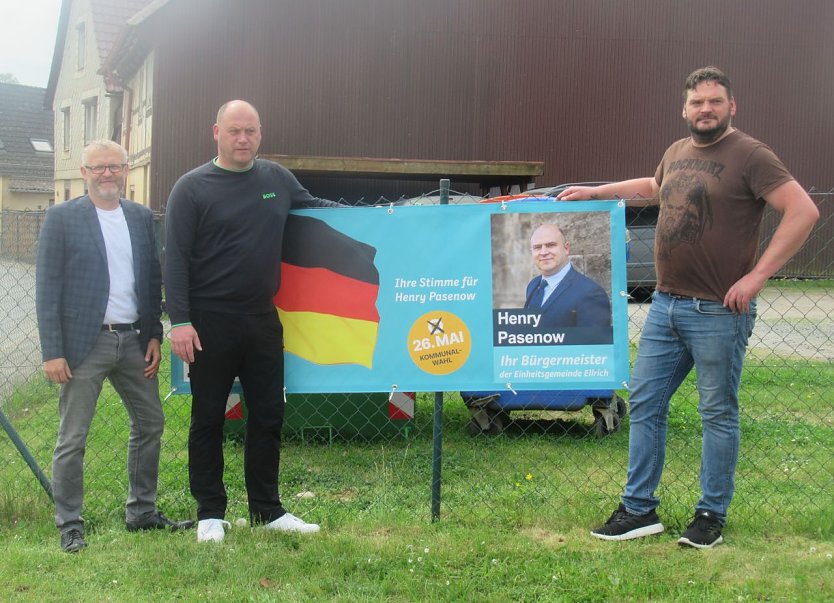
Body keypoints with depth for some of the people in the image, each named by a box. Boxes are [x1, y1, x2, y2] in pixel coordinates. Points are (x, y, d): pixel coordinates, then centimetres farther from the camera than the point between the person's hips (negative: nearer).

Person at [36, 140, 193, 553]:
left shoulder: (142, 217, 8)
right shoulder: (62, 218, -5)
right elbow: (47, 289, -7)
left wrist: (154, 335, 4)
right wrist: (53, 352, -12)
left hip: (134, 340, 5)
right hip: (85, 343, -5)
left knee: (150, 425, 13)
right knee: (72, 439, 1)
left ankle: (142, 512, 27)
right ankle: (69, 526, 13)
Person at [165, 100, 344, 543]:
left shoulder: (277, 178, 9)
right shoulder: (192, 187, -5)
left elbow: (313, 205, 26)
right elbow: (176, 258, -8)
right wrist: (180, 320, -16)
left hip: (263, 319, 5)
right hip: (211, 322, -4)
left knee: (268, 416, 9)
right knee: (208, 419, 5)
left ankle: (267, 510, 21)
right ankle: (210, 514, 16)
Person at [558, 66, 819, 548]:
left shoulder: (750, 155, -11)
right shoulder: (676, 153, 13)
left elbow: (804, 211, -18)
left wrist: (757, 276, -20)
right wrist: (596, 193, 31)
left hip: (719, 311, -7)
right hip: (666, 304, 7)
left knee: (718, 414, 5)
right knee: (645, 405, 9)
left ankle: (712, 516, 18)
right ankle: (639, 510, 19)